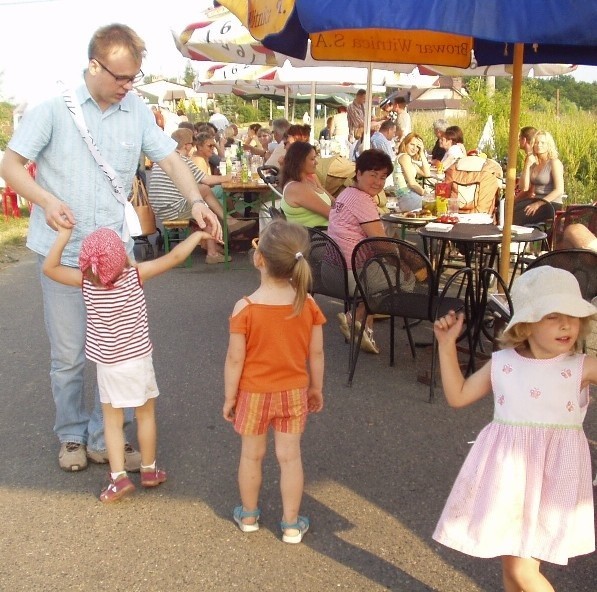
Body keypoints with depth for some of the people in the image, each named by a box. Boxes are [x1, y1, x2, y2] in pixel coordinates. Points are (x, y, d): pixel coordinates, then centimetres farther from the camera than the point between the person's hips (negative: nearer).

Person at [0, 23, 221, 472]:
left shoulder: (137, 111, 2)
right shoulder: (54, 109, -6)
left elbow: (170, 159, 3)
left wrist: (196, 201, -15)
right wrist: (46, 200, -22)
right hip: (63, 251, -2)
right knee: (69, 355, 7)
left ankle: (104, 438, 26)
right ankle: (72, 435, 31)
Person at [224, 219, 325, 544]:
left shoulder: (245, 308, -22)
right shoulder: (308, 304, -12)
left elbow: (235, 359, -16)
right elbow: (316, 353, -4)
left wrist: (229, 397, -3)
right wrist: (316, 388, 11)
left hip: (254, 393, -2)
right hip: (293, 392, 2)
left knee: (252, 455, 17)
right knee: (290, 456, 12)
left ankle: (249, 515, 36)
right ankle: (291, 524, 25)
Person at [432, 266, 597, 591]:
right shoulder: (501, 363, 0)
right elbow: (457, 396, 8)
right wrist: (447, 346, 2)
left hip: (551, 477, -3)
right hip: (507, 472, 3)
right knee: (511, 559, 18)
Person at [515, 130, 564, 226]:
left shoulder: (554, 162, -7)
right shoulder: (533, 163, 11)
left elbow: (559, 190, -15)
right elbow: (524, 187, 4)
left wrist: (539, 204, -21)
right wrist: (527, 166, -5)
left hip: (551, 204, -6)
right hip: (536, 200, 6)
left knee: (516, 218, -28)